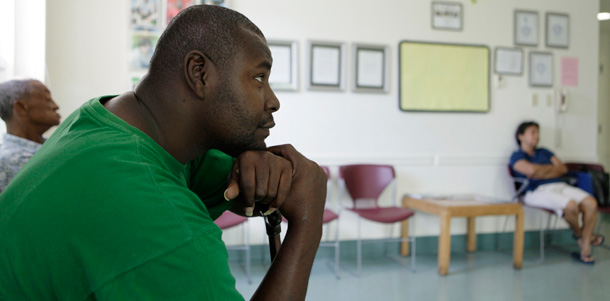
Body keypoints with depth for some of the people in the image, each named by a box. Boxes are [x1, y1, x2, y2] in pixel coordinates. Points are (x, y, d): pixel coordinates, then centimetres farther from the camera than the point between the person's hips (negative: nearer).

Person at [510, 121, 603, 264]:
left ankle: (585, 248, -11)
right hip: (538, 191, -7)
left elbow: (563, 169, 15)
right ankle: (579, 233, 2)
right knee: (570, 205, -33)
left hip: (560, 186, 7)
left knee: (591, 203, -20)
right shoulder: (517, 156, 6)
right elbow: (531, 170, -15)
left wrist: (542, 173, -3)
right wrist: (551, 168, 4)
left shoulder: (544, 152, 27)